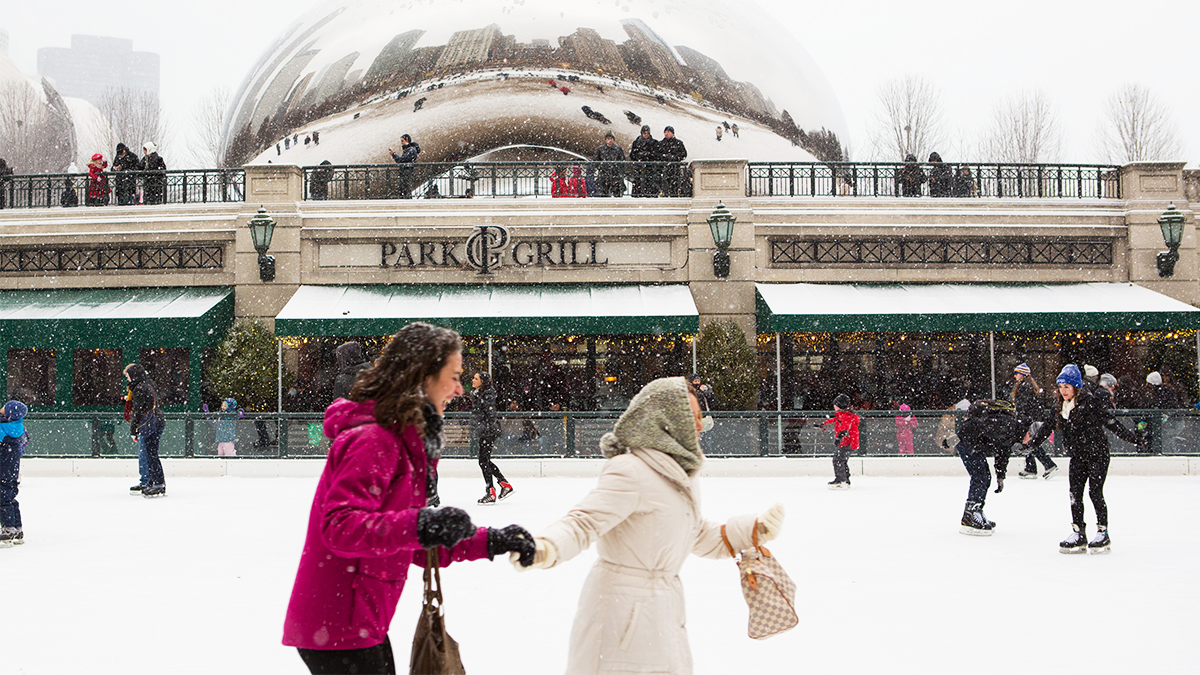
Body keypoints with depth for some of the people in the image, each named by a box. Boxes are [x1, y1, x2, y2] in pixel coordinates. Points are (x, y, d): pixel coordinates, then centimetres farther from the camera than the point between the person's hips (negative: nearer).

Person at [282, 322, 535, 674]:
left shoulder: (405, 442, 16)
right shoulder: (372, 440, -17)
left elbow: (412, 548, 17)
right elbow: (339, 527, -29)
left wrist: (490, 542, 7)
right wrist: (420, 526, -41)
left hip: (363, 624, 11)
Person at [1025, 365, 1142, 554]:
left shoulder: (1092, 402, -13)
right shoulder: (1060, 407, 7)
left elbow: (1110, 422, -12)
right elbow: (1047, 427, 18)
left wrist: (1130, 437, -16)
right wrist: (1030, 444, 22)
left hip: (1097, 454, -6)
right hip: (1077, 456, 6)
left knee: (1095, 492, -8)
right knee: (1075, 493, 2)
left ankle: (1103, 533, 3)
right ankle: (1078, 534, 9)